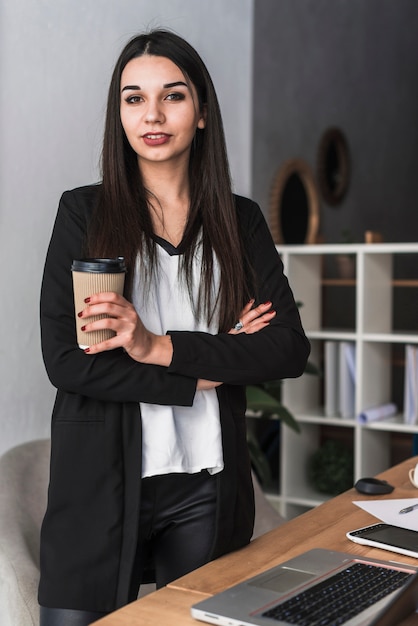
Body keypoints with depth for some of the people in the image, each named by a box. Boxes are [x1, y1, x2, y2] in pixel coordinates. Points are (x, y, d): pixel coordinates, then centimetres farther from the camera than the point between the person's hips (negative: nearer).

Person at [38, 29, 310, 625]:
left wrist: (161, 347, -17)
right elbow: (64, 360, -10)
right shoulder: (84, 212, -2)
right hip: (103, 486, -2)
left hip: (209, 491, 2)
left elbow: (290, 350, -5)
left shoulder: (240, 220, 5)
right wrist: (210, 368, -12)